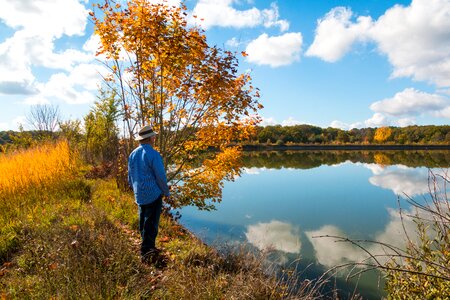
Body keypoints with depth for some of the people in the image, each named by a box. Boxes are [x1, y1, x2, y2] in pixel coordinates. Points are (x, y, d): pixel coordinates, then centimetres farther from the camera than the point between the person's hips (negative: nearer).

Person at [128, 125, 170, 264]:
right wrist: (166, 192, -1)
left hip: (139, 195, 7)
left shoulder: (133, 155, 5)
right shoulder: (153, 154, -17)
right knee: (151, 224, 1)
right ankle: (146, 252, 2)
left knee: (143, 222, 18)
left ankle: (148, 248, 31)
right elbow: (161, 176, -15)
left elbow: (130, 177, 13)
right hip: (153, 195, -7)